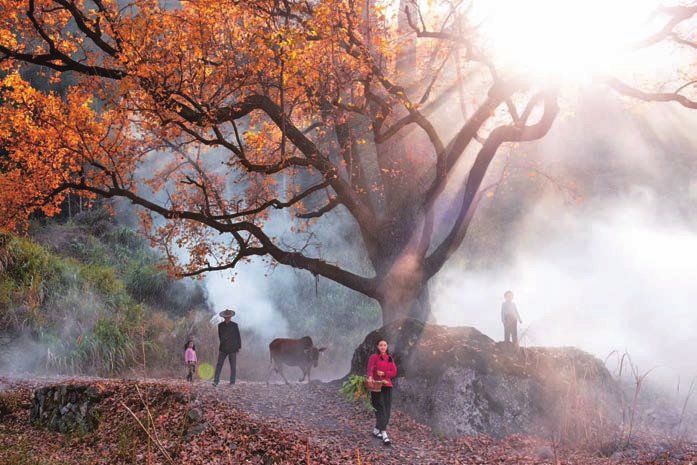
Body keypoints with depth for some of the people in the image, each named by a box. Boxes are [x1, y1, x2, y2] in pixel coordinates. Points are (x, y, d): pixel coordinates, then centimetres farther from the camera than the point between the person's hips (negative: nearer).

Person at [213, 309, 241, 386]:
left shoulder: (234, 325, -1)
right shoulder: (220, 325, 4)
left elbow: (238, 337, 3)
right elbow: (220, 336, 14)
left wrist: (238, 347, 2)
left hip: (233, 349, -1)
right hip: (223, 349, 1)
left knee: (233, 366, 2)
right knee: (219, 364, -6)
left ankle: (232, 382, 8)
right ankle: (216, 381, -4)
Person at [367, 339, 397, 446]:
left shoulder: (390, 358, 13)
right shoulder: (374, 357, -3)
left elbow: (394, 372, 6)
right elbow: (370, 368, -20)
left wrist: (384, 373, -12)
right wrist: (370, 377, -41)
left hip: (387, 386, 6)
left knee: (387, 410, 5)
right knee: (381, 409, -12)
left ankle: (376, 430, 21)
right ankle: (384, 434, -17)